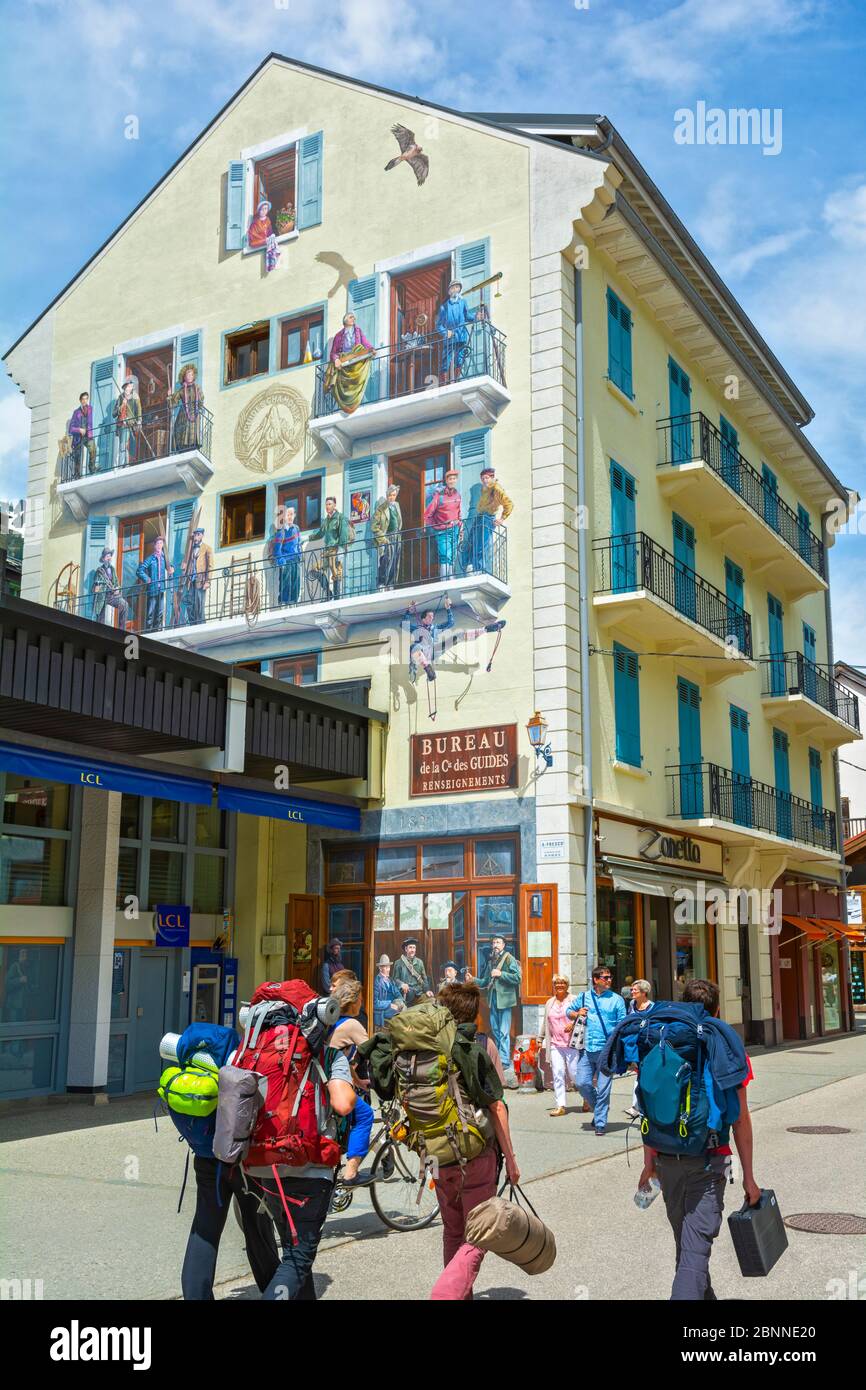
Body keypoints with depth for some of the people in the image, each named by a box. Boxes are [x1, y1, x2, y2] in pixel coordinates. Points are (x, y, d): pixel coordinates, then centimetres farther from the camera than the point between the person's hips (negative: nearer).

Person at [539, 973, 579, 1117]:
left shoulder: (574, 1000, 1)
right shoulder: (549, 1003, 17)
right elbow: (545, 1023, 25)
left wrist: (573, 1023, -20)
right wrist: (543, 1040, 25)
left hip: (572, 1044, -4)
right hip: (555, 1044, 4)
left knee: (574, 1073, -2)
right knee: (557, 1074, -2)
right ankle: (560, 1106, 0)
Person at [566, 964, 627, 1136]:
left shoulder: (617, 999, 4)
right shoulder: (584, 997, 10)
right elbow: (569, 1011, 22)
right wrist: (577, 1013, 0)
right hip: (587, 1049, 3)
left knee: (603, 1088, -2)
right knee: (582, 1083, -1)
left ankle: (600, 1123, 9)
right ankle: (599, 1108, 25)